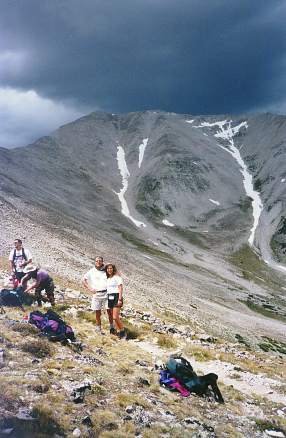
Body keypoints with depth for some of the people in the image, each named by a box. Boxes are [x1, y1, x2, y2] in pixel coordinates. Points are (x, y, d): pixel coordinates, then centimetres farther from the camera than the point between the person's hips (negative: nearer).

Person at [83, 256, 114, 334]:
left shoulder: (106, 270, 6)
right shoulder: (91, 272, 5)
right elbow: (84, 281, 7)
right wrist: (90, 288, -4)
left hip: (106, 293, 0)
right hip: (96, 294, 0)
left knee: (110, 311, 0)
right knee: (98, 312, 5)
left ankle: (112, 328, 13)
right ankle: (98, 329, 16)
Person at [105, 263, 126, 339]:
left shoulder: (117, 277, -4)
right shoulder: (107, 278, 16)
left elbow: (120, 288, -10)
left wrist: (120, 299, -18)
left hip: (116, 297, -7)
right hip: (109, 298, 7)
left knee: (115, 317, -14)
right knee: (114, 317, 5)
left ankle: (123, 332, -1)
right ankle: (119, 332, 11)